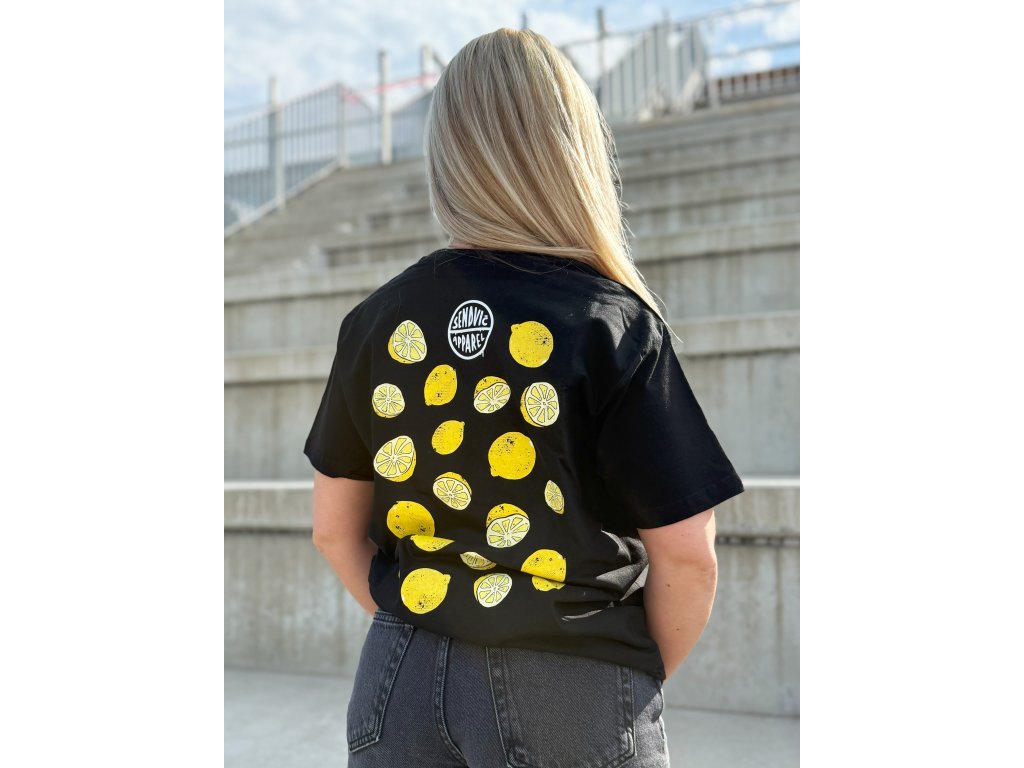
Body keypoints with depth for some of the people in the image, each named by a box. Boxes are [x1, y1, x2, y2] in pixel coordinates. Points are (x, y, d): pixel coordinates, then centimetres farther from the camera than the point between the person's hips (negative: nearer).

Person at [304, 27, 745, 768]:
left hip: (403, 682, 3)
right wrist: (644, 679, 5)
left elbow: (334, 526, 5)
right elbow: (686, 553, -12)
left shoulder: (377, 321, -2)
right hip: (572, 695, -3)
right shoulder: (615, 324, -13)